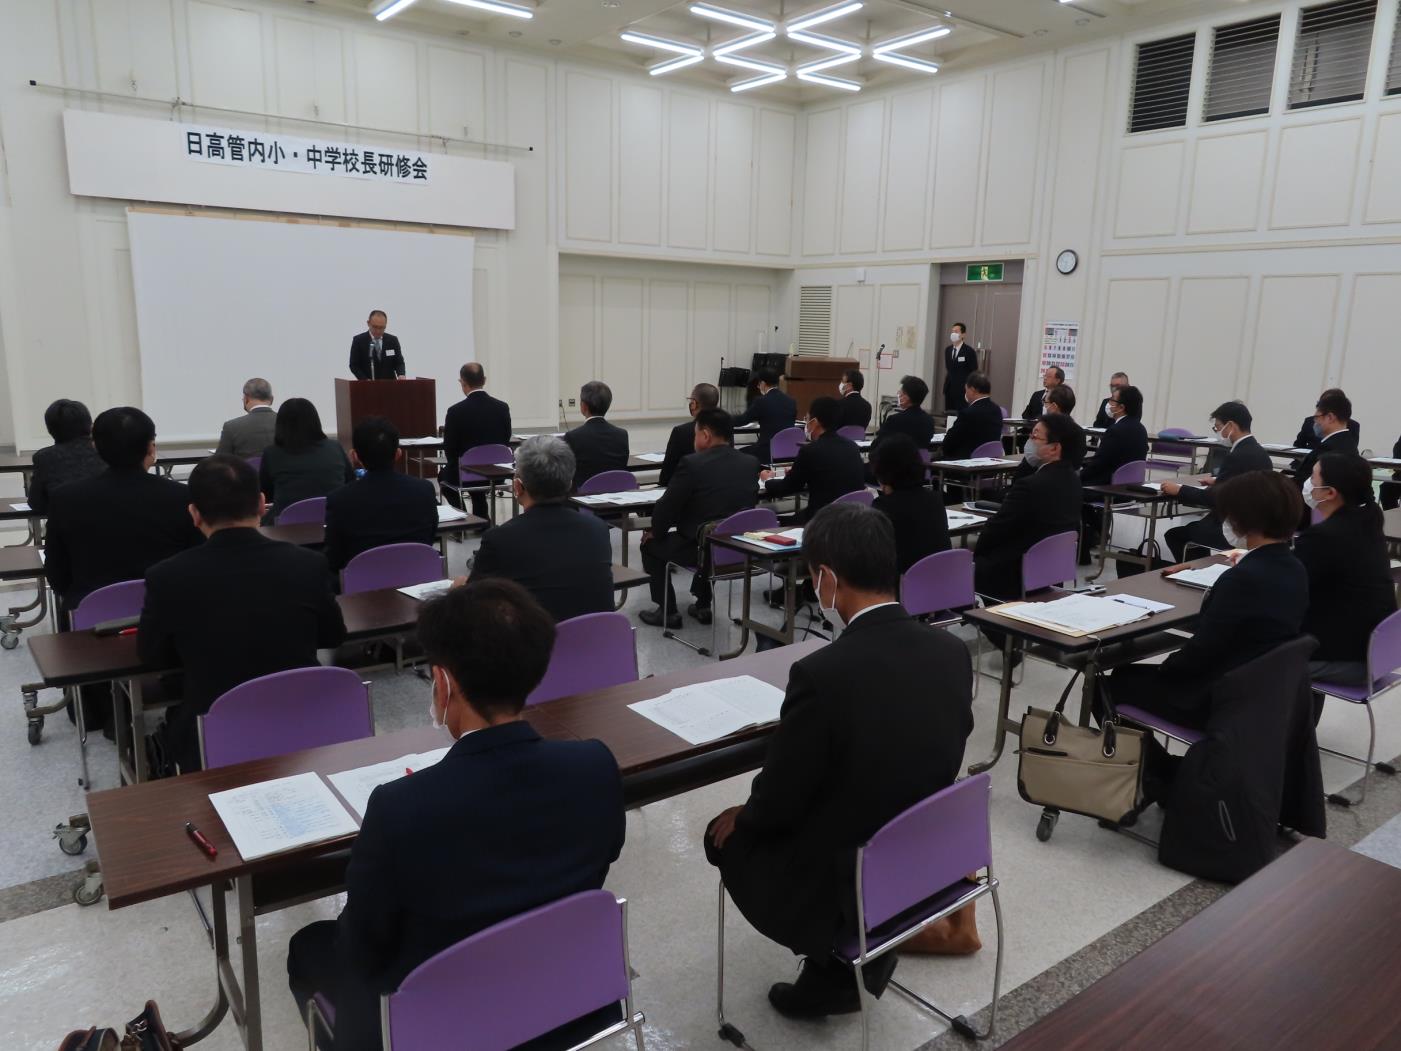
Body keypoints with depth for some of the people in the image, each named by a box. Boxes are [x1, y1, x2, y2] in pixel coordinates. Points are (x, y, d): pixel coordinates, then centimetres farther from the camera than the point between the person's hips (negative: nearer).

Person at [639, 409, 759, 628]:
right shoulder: (751, 463, 1)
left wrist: (655, 532, 10)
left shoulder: (692, 463, -16)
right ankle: (702, 605, 36)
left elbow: (667, 506, -10)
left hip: (702, 548, -6)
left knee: (650, 544, 21)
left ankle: (668, 611, 20)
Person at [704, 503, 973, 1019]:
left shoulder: (821, 673, -29)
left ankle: (833, 968, 23)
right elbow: (934, 764, 6)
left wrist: (741, 817, 6)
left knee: (729, 835, 21)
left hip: (845, 886, -6)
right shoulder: (952, 652, -9)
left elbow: (777, 803, -17)